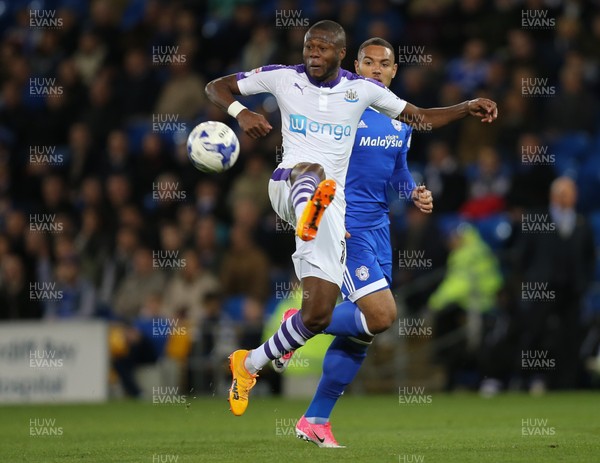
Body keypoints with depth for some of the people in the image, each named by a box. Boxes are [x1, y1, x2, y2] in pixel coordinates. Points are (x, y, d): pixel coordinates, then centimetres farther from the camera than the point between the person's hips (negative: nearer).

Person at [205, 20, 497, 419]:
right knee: (311, 171, -42)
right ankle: (309, 213, -80)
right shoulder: (282, 78, 4)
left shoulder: (362, 89, 8)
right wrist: (240, 112, -14)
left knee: (319, 315, -6)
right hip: (288, 185, -2)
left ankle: (249, 365, 15)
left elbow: (422, 117, 16)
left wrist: (467, 109, 1)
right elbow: (216, 87, 8)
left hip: (333, 206, 2)